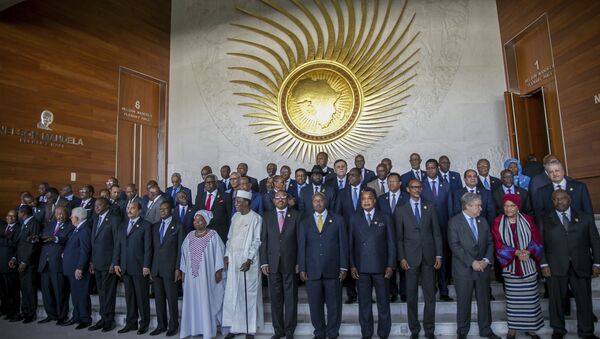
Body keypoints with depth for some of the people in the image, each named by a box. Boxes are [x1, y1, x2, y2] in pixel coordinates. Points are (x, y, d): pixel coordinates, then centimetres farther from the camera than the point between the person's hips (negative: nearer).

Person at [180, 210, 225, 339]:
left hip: (207, 274, -4)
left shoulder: (213, 235, -6)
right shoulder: (189, 236, 7)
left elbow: (219, 253, -8)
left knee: (206, 300, 1)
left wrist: (218, 271, -11)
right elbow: (184, 254, 11)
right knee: (193, 301, 8)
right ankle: (195, 328, 18)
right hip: (192, 274, 5)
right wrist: (183, 271, 9)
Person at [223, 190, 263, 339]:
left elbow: (257, 241, -12)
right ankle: (235, 327, 20)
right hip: (233, 259, 6)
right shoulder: (235, 216, 9)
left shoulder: (256, 218, -10)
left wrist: (249, 260, -17)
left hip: (248, 260, -6)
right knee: (233, 294, 9)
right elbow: (230, 237, 14)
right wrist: (227, 255, 6)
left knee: (249, 294, 3)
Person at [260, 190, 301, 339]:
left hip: (290, 263, -2)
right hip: (273, 263, 2)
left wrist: (299, 262, -5)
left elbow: (300, 239, -1)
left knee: (291, 298, 6)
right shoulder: (267, 216, 7)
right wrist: (264, 262, -1)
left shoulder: (296, 215, 1)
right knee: (275, 298, 9)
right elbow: (263, 240, 5)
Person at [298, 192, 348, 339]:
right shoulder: (305, 222, 9)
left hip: (332, 270, -1)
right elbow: (301, 246, 7)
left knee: (334, 304, 7)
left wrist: (343, 267, -2)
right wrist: (302, 268, 1)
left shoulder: (337, 220, 5)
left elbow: (343, 244, 3)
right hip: (312, 270, 1)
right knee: (315, 304, 7)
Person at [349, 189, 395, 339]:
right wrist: (352, 265, -1)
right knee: (364, 303, 8)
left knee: (384, 302, 8)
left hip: (381, 267, -1)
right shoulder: (354, 219, 7)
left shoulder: (385, 218, 4)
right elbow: (351, 244, 5)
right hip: (361, 268, 1)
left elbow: (391, 243, 2)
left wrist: (390, 266, -4)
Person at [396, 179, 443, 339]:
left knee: (430, 296, 7)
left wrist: (439, 255, 1)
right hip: (410, 257, -1)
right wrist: (401, 258, -5)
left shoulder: (430, 207, 7)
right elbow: (399, 236, 1)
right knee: (411, 296, 7)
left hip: (429, 257, 1)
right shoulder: (401, 210, 3)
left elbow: (437, 232, 6)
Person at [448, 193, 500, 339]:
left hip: (483, 268, 5)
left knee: (484, 300, 13)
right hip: (463, 269, -4)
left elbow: (490, 242, 9)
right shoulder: (454, 222, -8)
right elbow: (455, 245, -14)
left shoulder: (483, 221, 9)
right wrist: (472, 262, -18)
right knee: (464, 302, 6)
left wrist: (486, 260, -7)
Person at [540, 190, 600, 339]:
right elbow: (541, 244, 2)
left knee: (584, 300, 8)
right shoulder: (545, 220, 6)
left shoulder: (585, 217, 9)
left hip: (581, 266, 1)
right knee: (556, 300, 7)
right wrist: (544, 264, -5)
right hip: (555, 267, -1)